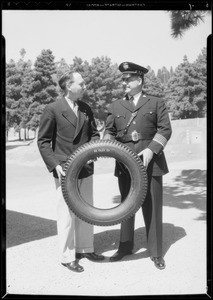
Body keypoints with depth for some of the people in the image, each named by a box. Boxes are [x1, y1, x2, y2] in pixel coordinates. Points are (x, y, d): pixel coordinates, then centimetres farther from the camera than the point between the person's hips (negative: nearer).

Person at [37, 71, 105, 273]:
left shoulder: (86, 109, 8)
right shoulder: (52, 110, -9)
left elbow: (94, 133, 15)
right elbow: (43, 141, -7)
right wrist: (55, 164, -17)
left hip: (86, 168, 6)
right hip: (65, 170, -6)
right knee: (66, 214, 1)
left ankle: (85, 249, 31)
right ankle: (67, 256, 15)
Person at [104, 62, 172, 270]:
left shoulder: (156, 103, 7)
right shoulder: (115, 106, 13)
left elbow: (165, 129, -1)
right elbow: (109, 131, 12)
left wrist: (151, 149, -14)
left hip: (151, 162, -2)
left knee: (152, 206, 2)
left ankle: (156, 252, 15)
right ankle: (125, 246, 27)